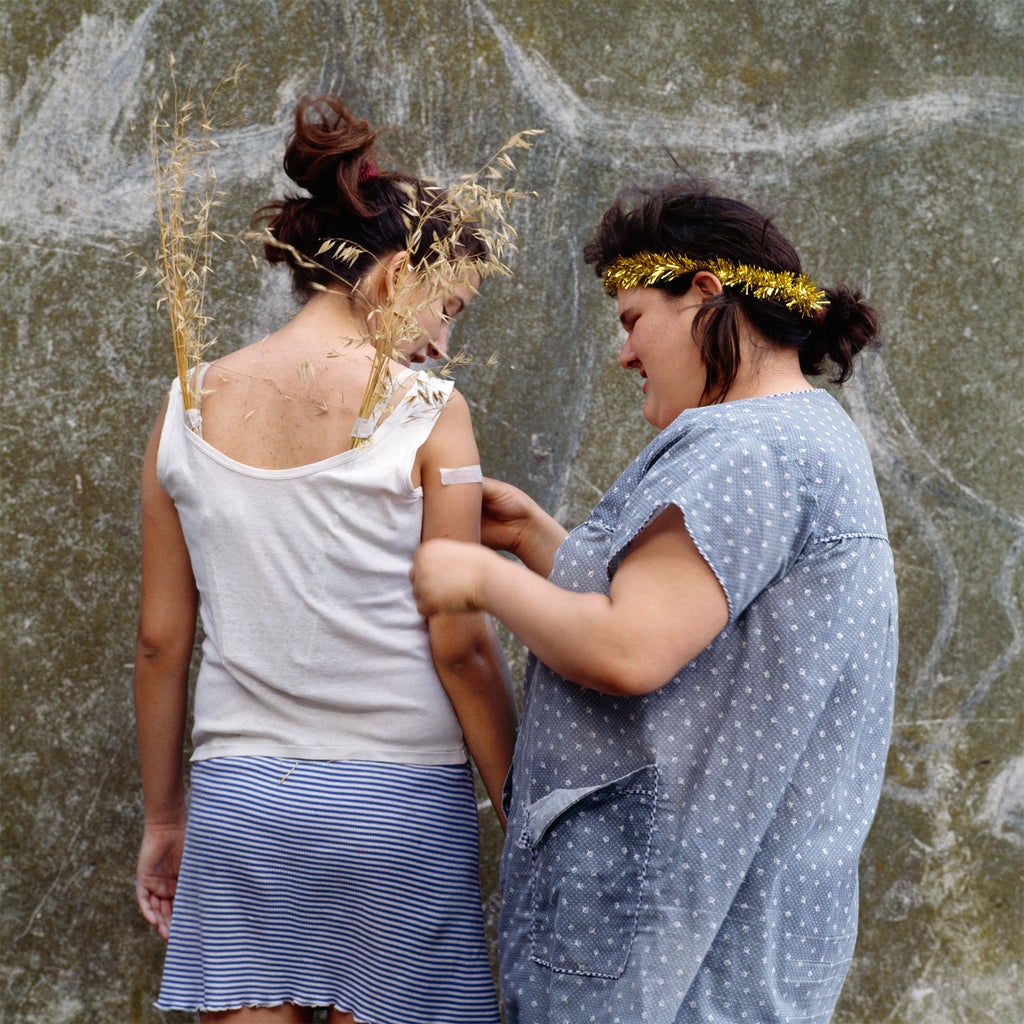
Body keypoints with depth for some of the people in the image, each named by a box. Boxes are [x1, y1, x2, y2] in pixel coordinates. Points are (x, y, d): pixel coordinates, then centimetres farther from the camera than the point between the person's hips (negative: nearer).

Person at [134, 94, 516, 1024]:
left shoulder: (191, 406, 4)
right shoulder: (426, 412, -7)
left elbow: (161, 641, 7)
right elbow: (459, 644, -9)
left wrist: (163, 819, 17)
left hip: (235, 799, 4)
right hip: (396, 802, -3)